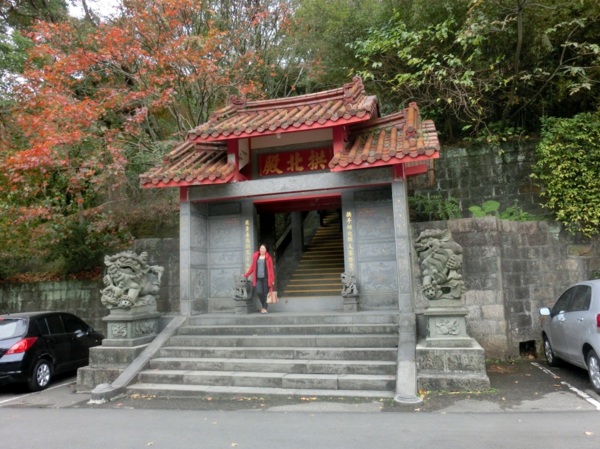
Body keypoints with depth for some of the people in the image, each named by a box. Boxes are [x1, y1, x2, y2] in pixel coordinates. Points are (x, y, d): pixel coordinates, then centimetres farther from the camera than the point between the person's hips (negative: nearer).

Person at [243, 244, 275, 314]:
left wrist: (272, 279, -2)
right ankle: (264, 306, 13)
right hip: (258, 278, 2)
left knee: (265, 293, -4)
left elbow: (271, 269, 2)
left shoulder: (268, 258, 4)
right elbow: (252, 267, 17)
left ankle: (265, 308, 9)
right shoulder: (256, 257, 13)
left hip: (266, 278, -2)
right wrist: (245, 275, 15)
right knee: (259, 292, -10)